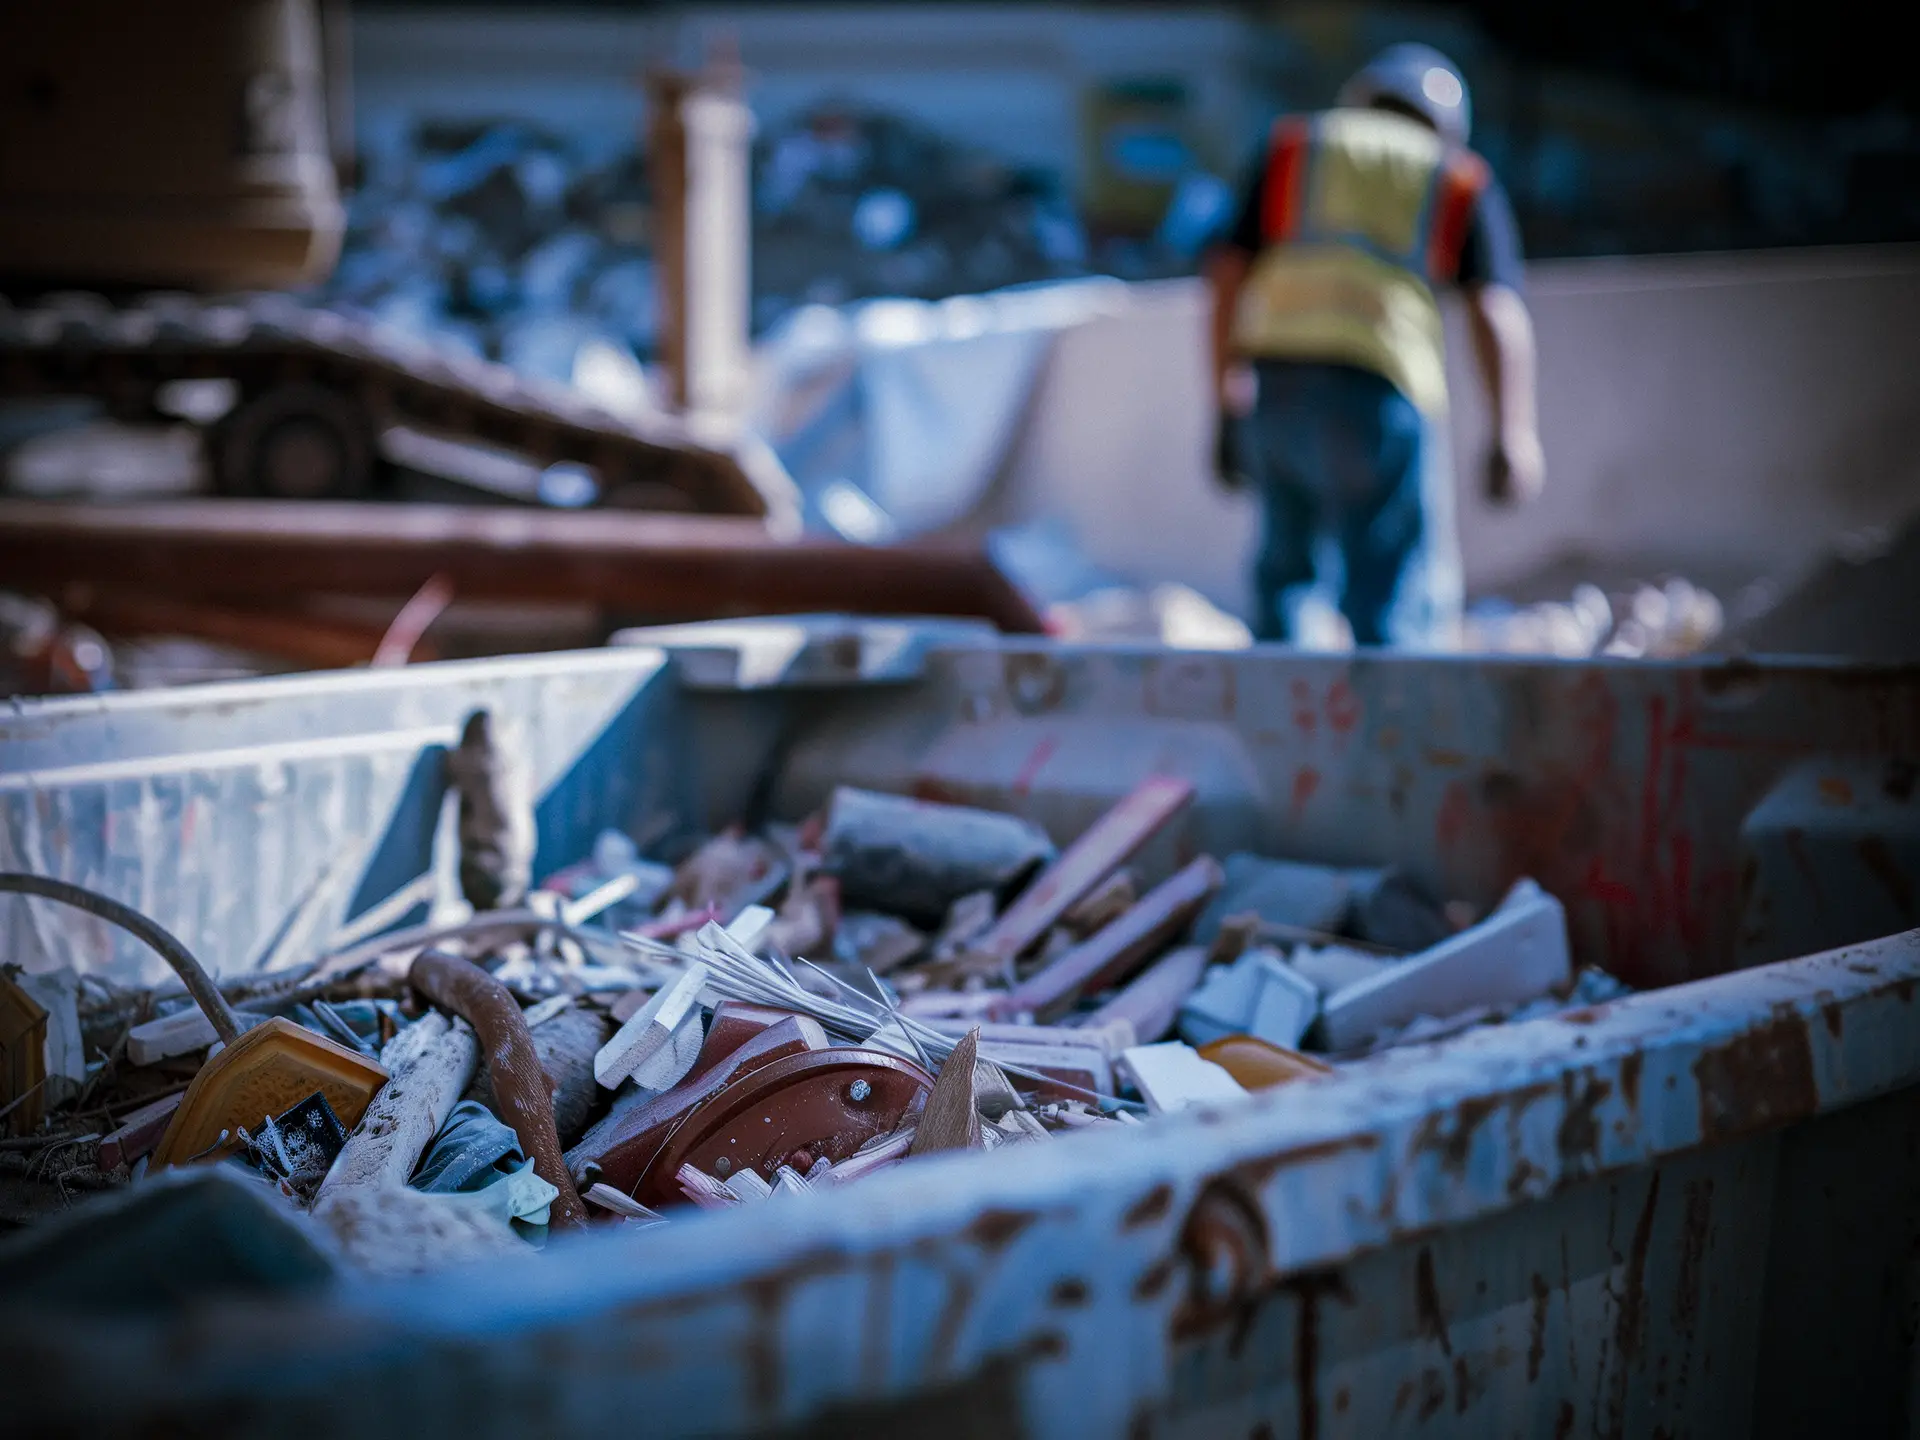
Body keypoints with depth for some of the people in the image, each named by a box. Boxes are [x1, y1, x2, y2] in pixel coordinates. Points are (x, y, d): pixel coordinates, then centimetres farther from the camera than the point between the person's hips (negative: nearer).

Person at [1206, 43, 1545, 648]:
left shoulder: (1289, 148, 23)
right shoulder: (1464, 181, 19)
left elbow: (1227, 273, 12)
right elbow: (1497, 310, 2)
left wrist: (1228, 410, 15)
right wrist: (1515, 434, -6)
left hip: (1275, 381, 3)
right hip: (1381, 394, -3)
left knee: (1289, 566, 23)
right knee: (1400, 601, 2)